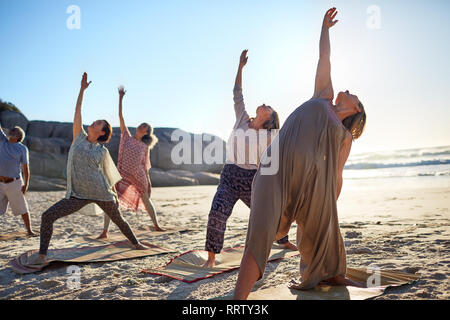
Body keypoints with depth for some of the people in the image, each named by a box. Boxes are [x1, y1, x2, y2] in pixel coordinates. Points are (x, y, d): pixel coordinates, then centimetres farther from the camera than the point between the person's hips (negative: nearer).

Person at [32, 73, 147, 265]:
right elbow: (77, 112, 3)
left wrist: (114, 194, 9)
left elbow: (110, 174, 8)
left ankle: (136, 244, 35)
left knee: (118, 220, 13)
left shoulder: (102, 151, -1)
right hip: (78, 195, 2)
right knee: (47, 216, -13)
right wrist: (82, 89, 3)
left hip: (102, 194, -1)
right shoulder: (79, 138, 5)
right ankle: (42, 255, -5)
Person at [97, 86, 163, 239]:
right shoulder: (127, 137, 4)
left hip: (139, 177, 1)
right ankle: (105, 231, -5)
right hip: (123, 174, 0)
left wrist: (148, 181, 7)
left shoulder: (145, 147, 3)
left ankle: (157, 225, 27)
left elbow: (145, 165, 9)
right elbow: (121, 117, 1)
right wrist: (121, 98, -2)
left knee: (146, 200, 11)